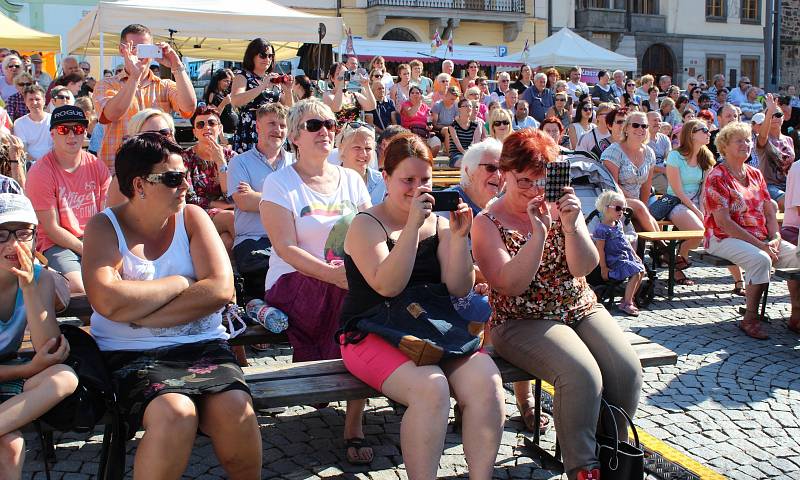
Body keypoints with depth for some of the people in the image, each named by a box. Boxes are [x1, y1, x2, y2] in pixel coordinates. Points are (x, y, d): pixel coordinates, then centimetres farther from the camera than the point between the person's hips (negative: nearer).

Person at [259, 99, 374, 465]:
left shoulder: (350, 180, 14)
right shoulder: (280, 183, 1)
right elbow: (286, 248, -12)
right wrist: (333, 274, -26)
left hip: (344, 285, 4)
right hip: (293, 284, -4)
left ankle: (354, 422, -19)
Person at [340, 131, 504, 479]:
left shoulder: (438, 224, 12)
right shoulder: (366, 225, -1)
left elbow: (459, 289, 1)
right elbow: (388, 286, -18)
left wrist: (458, 237, -12)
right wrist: (413, 225, -23)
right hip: (373, 334, -4)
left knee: (486, 381, -23)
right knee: (431, 388, -33)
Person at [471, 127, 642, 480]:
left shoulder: (561, 207, 6)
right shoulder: (487, 223, -4)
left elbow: (584, 268, -4)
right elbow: (511, 285, -17)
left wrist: (570, 225, -21)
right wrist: (538, 232, -26)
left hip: (581, 309, 5)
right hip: (522, 321, -4)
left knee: (627, 370, -19)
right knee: (582, 376, -30)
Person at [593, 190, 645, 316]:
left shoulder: (618, 223, 11)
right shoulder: (602, 229, -18)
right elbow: (600, 250, -18)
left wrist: (634, 255, 24)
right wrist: (604, 268, -18)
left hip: (626, 256, 10)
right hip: (615, 260, -10)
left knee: (642, 270, 7)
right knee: (636, 273, -19)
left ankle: (629, 297, 17)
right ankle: (626, 303, -13)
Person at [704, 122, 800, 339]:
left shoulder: (755, 174, 16)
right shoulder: (717, 177, -8)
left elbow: (769, 213, 15)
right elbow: (723, 222, -16)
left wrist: (775, 238, -6)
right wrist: (759, 245, -19)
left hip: (761, 238, 7)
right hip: (724, 238, -7)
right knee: (761, 259, -33)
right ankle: (750, 319, -19)